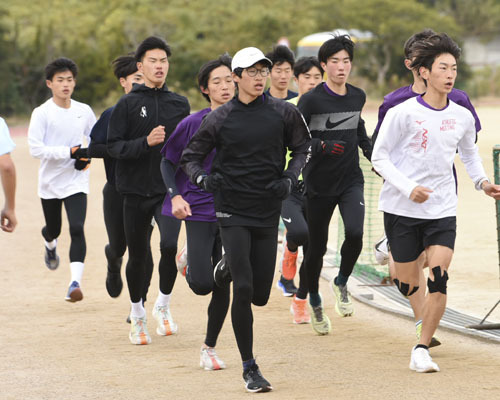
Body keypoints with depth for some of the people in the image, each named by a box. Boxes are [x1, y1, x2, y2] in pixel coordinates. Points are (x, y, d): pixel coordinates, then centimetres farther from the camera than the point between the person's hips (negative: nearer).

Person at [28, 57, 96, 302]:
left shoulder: (84, 111, 2)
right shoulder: (42, 113, -9)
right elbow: (35, 148, -16)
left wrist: (88, 156, -3)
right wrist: (70, 152, -22)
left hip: (76, 183, 0)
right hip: (50, 183, 0)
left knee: (77, 229, -16)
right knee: (53, 229, 17)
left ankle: (75, 283, -21)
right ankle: (50, 245, 55)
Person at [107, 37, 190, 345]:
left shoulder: (180, 103, 8)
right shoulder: (128, 104, -1)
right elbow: (114, 146, -7)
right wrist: (146, 142, -21)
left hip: (170, 189, 1)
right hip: (136, 191, -1)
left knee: (170, 245, -17)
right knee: (138, 256, 6)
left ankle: (163, 305, 6)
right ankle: (138, 314, 25)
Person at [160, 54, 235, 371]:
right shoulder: (193, 124, -8)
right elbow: (168, 161, 1)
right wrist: (176, 196, -12)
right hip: (199, 210, -3)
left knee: (223, 283, 2)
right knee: (203, 284, -10)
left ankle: (210, 349, 18)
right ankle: (189, 263, 27)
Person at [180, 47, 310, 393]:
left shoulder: (284, 113, 1)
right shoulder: (220, 118, -3)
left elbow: (302, 147, 15)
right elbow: (190, 157, 5)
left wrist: (290, 178, -2)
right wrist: (203, 178, -15)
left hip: (268, 212, 2)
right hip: (233, 213, -2)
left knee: (260, 295, 5)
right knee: (243, 289, -12)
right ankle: (249, 367, -2)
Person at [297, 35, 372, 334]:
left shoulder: (358, 97, 6)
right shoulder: (312, 100, -10)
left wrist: (374, 156, 21)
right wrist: (323, 146, -27)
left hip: (351, 180, 3)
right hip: (319, 184, -3)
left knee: (355, 232, -22)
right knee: (316, 247, 7)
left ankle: (342, 283, 6)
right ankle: (315, 303, 30)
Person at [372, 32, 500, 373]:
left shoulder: (463, 117, 3)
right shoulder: (403, 113, -10)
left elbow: (469, 152, 22)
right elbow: (379, 157, -6)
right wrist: (408, 188, -19)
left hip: (443, 210, 3)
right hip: (402, 208, -3)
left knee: (439, 280, -13)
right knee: (409, 287, 3)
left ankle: (421, 350, -5)